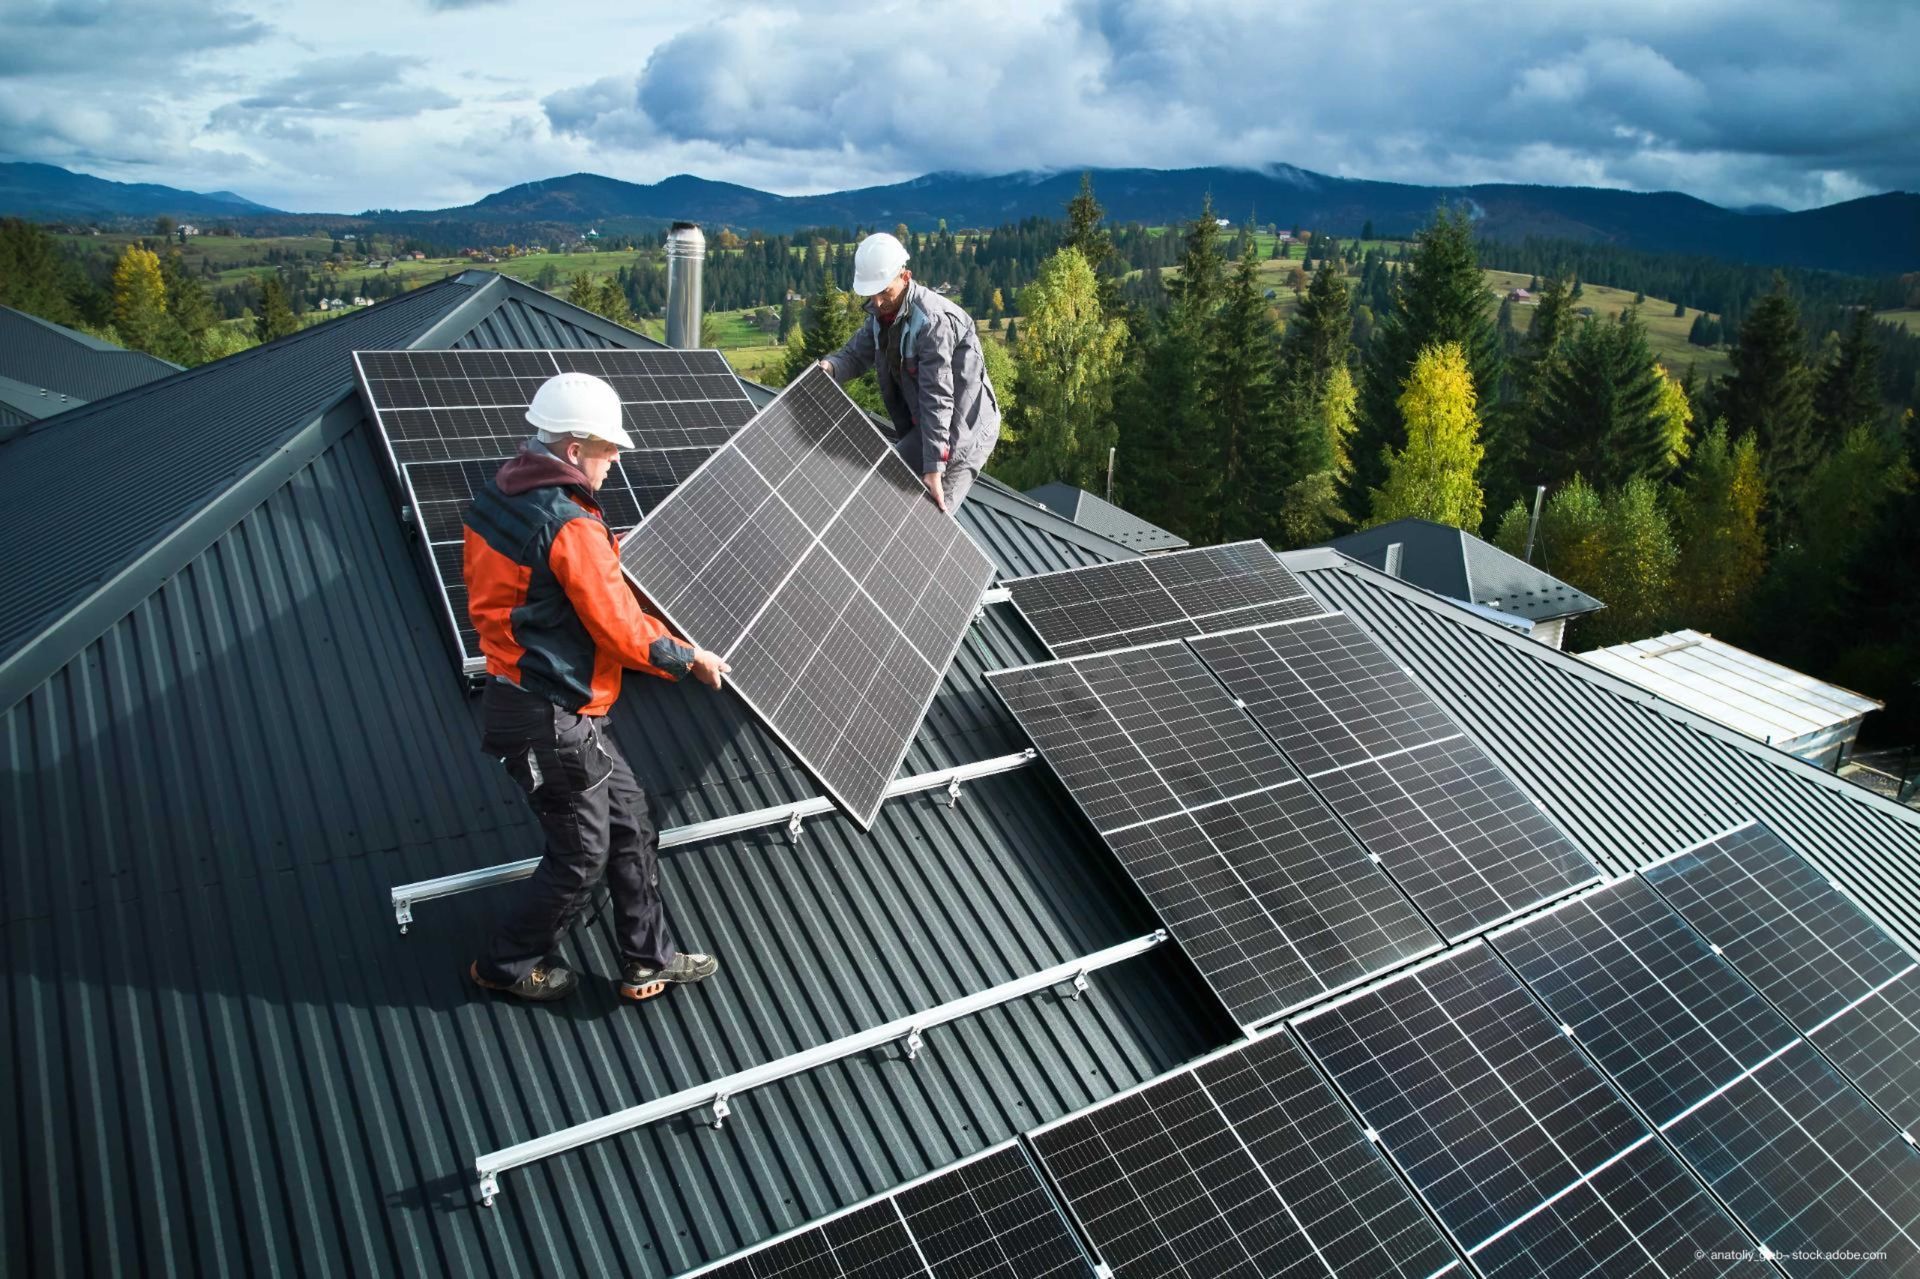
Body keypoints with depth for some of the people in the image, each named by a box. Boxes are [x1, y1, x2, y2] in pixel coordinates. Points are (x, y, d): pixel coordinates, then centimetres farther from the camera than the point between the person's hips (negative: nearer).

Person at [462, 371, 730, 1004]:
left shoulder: (493, 500, 5)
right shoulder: (573, 528, -23)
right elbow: (623, 630, -19)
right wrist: (690, 659, -2)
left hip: (514, 692, 10)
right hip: (552, 723, -10)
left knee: (631, 827, 16)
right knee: (581, 855, 8)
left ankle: (647, 961, 26)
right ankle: (509, 964, 28)